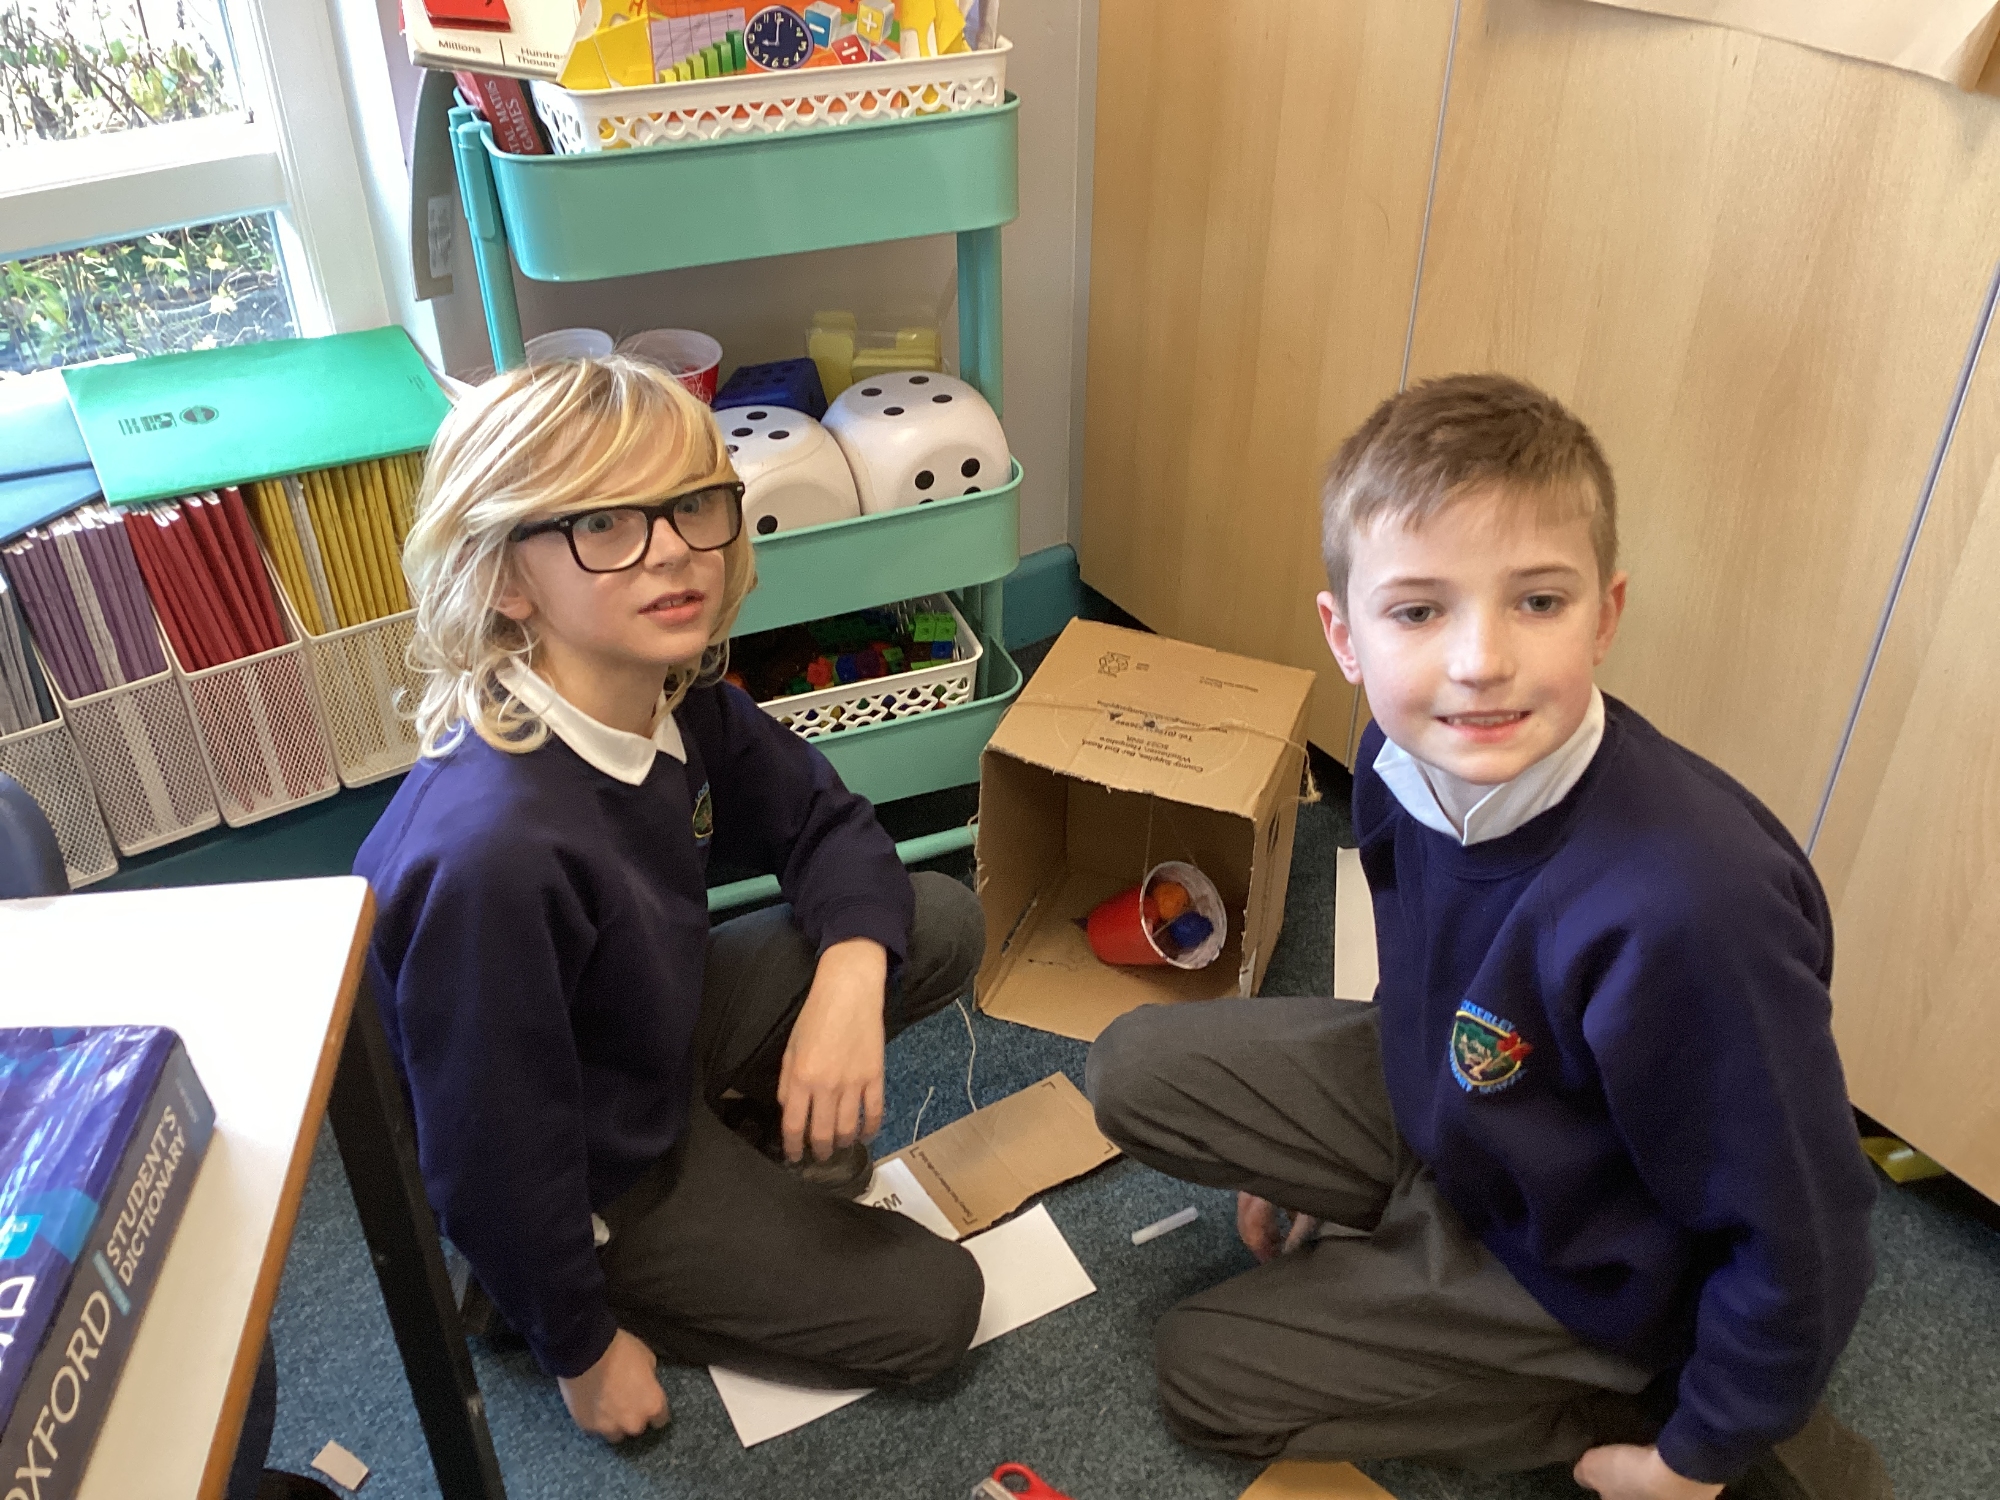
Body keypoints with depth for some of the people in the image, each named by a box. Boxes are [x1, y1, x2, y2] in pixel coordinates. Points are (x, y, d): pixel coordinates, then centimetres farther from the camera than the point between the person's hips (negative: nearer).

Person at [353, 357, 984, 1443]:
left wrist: (851, 974, -22)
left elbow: (824, 822, -1)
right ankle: (562, 1303, 9)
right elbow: (498, 1163, -28)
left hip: (660, 1042, 7)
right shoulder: (495, 853, -40)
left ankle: (751, 1130, 16)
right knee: (928, 1311, 0)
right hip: (587, 1183, -6)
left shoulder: (677, 702, -17)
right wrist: (584, 1354, -12)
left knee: (940, 924, 0)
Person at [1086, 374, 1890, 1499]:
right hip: (1440, 1101, 6)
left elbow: (1800, 1238, -25)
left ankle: (1613, 1404, 8)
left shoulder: (1685, 909, -41)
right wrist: (1314, 1151, 14)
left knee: (1206, 1371, 1)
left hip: (1578, 1268, -6)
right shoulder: (1417, 756, -19)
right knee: (1136, 1069, -2)